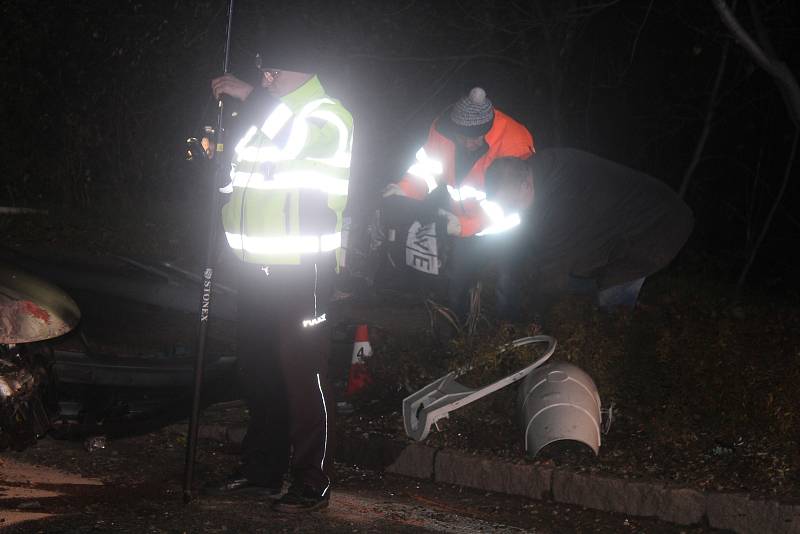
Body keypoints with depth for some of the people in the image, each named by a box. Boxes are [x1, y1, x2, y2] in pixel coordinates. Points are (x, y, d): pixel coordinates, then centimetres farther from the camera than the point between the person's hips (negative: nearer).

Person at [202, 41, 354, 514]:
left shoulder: (328, 114, -8)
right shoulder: (271, 115, 19)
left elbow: (292, 138, -26)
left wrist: (248, 95, -18)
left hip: (301, 270, -9)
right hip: (258, 267, 9)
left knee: (302, 373, -7)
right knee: (258, 369, 13)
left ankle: (313, 483, -1)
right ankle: (262, 470, 24)